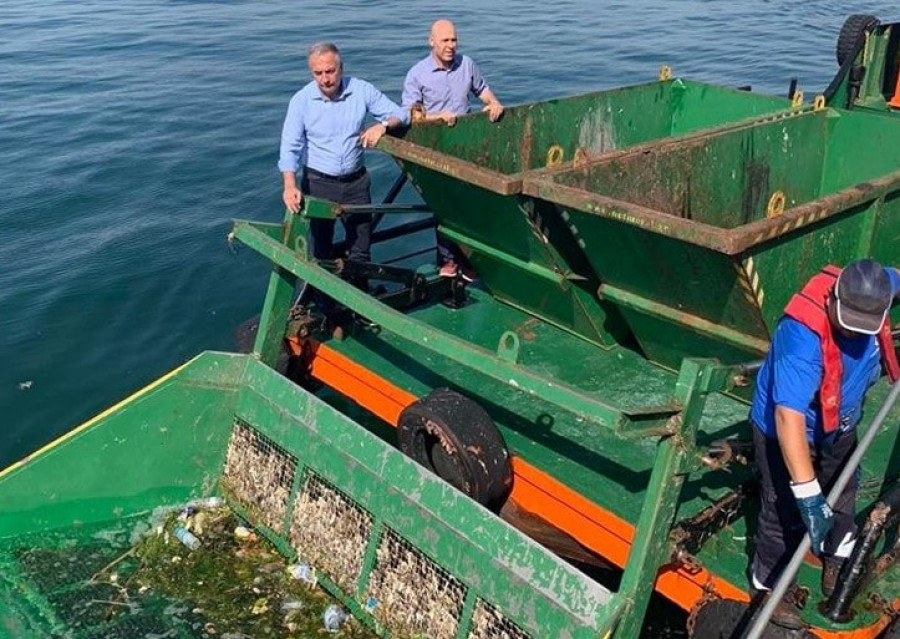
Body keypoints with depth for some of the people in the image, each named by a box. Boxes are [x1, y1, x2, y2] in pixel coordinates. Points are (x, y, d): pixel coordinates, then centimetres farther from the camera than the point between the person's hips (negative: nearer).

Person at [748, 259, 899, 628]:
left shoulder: (869, 294, -22)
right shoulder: (803, 338, -43)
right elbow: (789, 417, -47)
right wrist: (808, 495, -48)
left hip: (839, 425, 7)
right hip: (788, 430, -7)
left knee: (842, 495, 26)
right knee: (787, 515, 4)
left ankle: (836, 557, 53)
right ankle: (767, 587, 29)